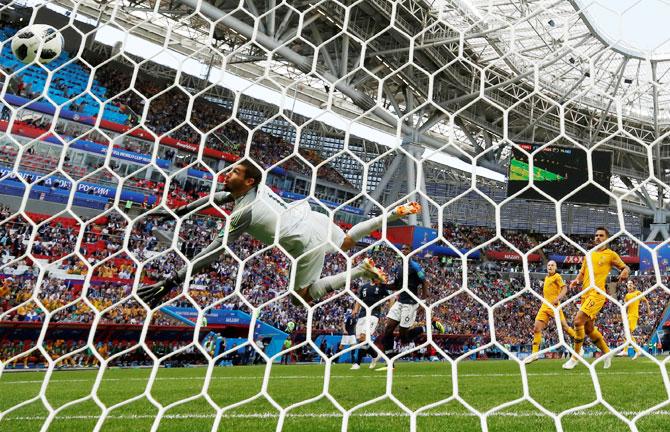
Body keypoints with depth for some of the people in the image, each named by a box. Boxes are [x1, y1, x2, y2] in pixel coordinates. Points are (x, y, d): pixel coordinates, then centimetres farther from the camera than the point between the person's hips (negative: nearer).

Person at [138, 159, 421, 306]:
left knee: (305, 295, 8)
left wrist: (171, 282, -21)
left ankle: (363, 270, 0)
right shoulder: (257, 187, 0)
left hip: (307, 241, -8)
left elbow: (212, 254, -24)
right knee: (347, 242, 33)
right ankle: (393, 214, 26)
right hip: (312, 217, 8)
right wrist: (184, 209, 23)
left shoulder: (243, 213, -22)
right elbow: (219, 196, 18)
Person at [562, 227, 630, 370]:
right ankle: (607, 353, 32)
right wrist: (576, 280, 0)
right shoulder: (589, 254, 19)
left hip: (597, 293, -7)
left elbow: (626, 267, 8)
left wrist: (625, 272, -16)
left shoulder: (611, 254, 3)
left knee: (578, 321, -19)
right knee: (589, 328, 11)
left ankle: (575, 357, -8)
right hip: (585, 294, 7)